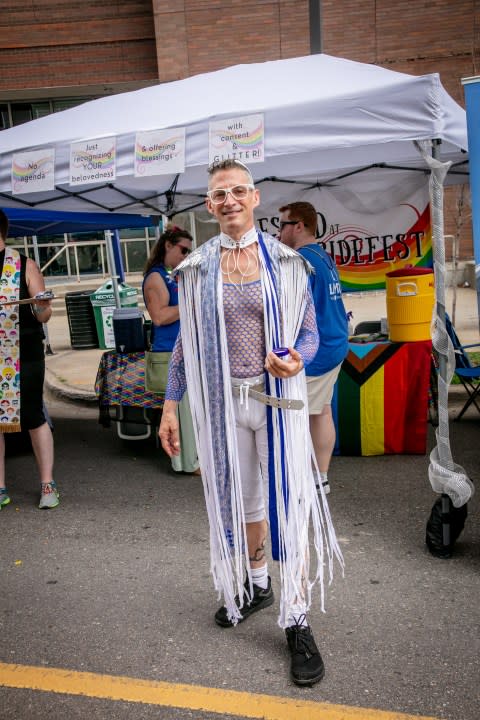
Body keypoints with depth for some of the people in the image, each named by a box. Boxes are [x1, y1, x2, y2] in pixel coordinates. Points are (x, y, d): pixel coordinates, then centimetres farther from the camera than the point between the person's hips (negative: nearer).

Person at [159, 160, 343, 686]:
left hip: (277, 397, -2)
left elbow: (309, 331, 3)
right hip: (223, 401, 2)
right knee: (239, 500, 16)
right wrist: (170, 407, 4)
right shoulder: (195, 269, 4)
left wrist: (296, 359, -20)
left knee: (289, 504, -1)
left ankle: (297, 622, 14)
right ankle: (256, 587, 40)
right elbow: (185, 342, 7)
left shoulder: (286, 262, 0)